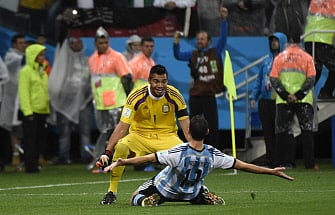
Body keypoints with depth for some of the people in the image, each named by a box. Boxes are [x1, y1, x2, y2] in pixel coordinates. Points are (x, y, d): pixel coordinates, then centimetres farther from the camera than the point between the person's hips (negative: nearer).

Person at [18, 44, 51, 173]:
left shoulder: (42, 72, 17)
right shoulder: (26, 72, -8)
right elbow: (23, 93, -13)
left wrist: (48, 109, 17)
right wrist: (27, 111, -19)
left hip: (42, 111, 8)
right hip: (31, 112, -8)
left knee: (41, 141, 9)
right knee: (31, 140, -6)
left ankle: (34, 164, 17)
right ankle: (30, 167, -4)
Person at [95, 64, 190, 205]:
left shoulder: (174, 95, -11)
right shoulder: (136, 96, -17)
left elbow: (186, 126, -8)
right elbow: (122, 127, -17)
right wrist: (107, 152, -24)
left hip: (167, 136, 1)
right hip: (140, 135, -1)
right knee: (121, 147, -33)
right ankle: (112, 192, -20)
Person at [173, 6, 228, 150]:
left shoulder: (215, 53, 5)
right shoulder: (193, 55, 9)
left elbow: (223, 37, -3)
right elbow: (178, 56, -3)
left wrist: (224, 20, -14)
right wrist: (176, 43, -21)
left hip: (209, 96, -1)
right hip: (195, 96, 1)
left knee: (212, 126, 0)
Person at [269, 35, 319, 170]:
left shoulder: (279, 57, 5)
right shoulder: (307, 57, 1)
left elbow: (273, 79, -2)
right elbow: (311, 79, -8)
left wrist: (285, 96, -7)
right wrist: (298, 95, -10)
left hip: (283, 102, 1)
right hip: (303, 101, -1)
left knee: (282, 132, 6)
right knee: (307, 131, 2)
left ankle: (282, 162, 3)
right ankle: (309, 163, -4)